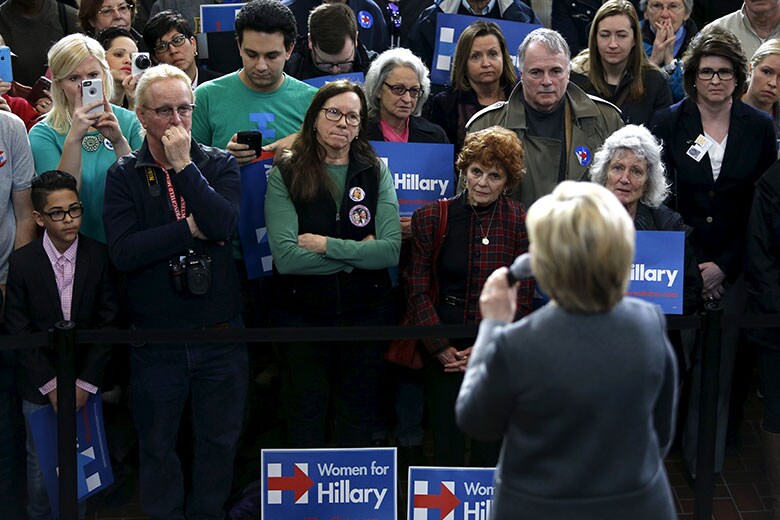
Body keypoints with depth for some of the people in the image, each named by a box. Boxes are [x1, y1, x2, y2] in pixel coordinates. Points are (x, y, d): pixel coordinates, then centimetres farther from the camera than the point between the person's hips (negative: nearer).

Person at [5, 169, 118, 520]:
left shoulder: (100, 257, -5)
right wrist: (50, 384, -11)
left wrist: (86, 382, -9)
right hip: (39, 387, 0)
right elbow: (18, 331, -5)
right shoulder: (21, 262, -5)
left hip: (86, 384, 0)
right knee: (40, 465, 8)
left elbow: (108, 324, -4)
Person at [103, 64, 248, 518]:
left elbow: (222, 225, -18)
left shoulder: (220, 165, 2)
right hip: (156, 339, -1)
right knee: (158, 446, 13)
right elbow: (123, 251, -16)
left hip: (220, 333, 1)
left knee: (220, 441, 13)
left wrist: (184, 164, -18)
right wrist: (190, 228, -16)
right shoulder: (124, 175, -1)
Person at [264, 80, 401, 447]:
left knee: (358, 420, 14)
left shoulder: (376, 172, 2)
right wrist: (358, 253, -13)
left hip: (366, 314, 2)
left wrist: (326, 245, -16)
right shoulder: (285, 175, -5)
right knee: (305, 421, 11)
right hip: (302, 314, -2)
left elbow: (391, 250, -10)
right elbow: (285, 257, -17)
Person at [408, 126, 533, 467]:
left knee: (491, 450, 5)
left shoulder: (522, 225, 0)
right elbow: (418, 291, 1)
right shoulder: (431, 219, 1)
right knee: (446, 446, 5)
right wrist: (441, 348, -8)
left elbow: (521, 300, 0)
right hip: (445, 353, 0)